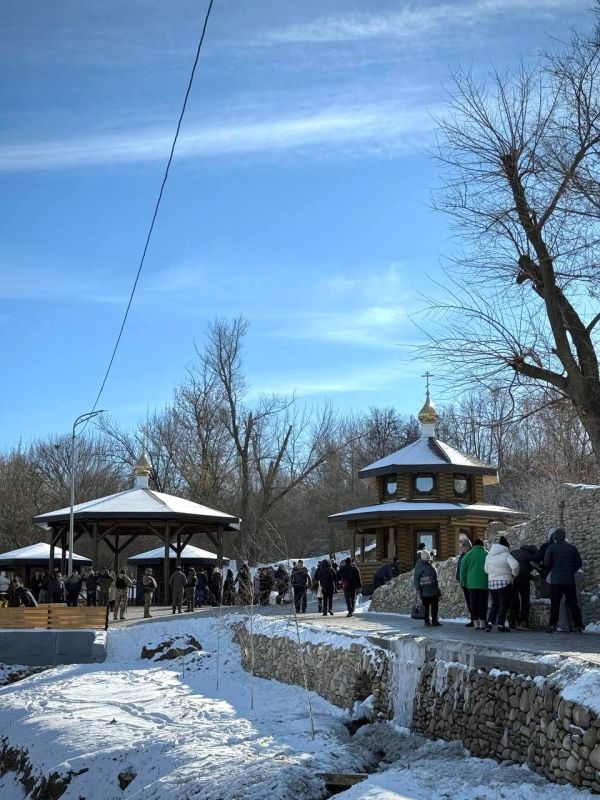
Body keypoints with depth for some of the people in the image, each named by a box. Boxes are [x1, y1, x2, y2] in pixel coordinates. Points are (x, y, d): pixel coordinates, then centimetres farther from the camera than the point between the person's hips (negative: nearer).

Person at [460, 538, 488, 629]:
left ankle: (475, 623, 3)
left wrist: (463, 583, 11)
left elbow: (463, 570, 3)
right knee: (483, 603, 7)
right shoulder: (487, 555, 1)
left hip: (472, 584, 0)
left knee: (473, 604, 5)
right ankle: (482, 623, 8)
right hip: (484, 584, 0)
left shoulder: (468, 555, 1)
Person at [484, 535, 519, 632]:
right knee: (504, 604, 5)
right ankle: (500, 625, 1)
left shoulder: (488, 556, 8)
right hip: (504, 582, -5)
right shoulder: (506, 555, -11)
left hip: (491, 582, 5)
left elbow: (486, 570, 12)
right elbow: (514, 565, -24)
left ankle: (490, 623, 3)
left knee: (495, 604, 15)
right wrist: (514, 574, -6)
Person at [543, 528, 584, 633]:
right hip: (570, 580, 2)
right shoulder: (572, 548, 5)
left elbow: (546, 564, -6)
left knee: (555, 604, 2)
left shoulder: (552, 548, -4)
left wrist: (549, 572, 13)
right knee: (573, 603, 8)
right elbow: (579, 563, 7)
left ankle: (553, 625, -2)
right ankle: (579, 625, 7)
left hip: (556, 580, -2)